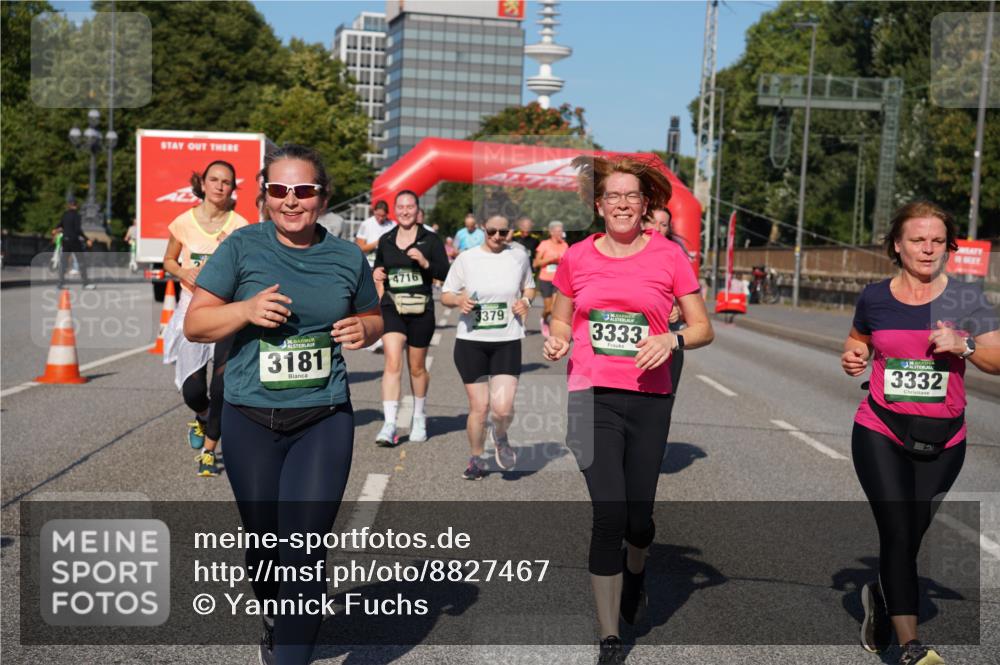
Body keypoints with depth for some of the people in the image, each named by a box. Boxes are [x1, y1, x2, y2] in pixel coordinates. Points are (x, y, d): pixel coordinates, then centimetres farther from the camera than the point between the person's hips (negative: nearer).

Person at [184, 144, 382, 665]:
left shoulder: (347, 257, 2)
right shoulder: (242, 246, -4)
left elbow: (373, 317, 17)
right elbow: (194, 324, -2)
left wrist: (363, 329, -7)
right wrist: (246, 309, -20)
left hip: (324, 421, 0)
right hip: (250, 421, 0)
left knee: (304, 550, -8)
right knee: (264, 541, 16)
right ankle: (274, 621, 46)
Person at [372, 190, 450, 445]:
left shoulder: (430, 240, 0)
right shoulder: (385, 241, 8)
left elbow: (446, 273, -4)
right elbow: (378, 266, 21)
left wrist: (426, 263, -20)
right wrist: (376, 273, -1)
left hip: (421, 309, -1)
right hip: (392, 307, 1)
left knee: (417, 368, 12)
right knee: (393, 363, -15)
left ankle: (419, 418, 34)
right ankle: (389, 425, -17)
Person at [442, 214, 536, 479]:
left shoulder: (519, 257, 4)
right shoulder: (466, 259, 1)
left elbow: (529, 286, 21)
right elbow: (445, 295, 8)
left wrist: (526, 301, -1)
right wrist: (459, 300, -14)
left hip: (507, 341, 0)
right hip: (471, 341, 0)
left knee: (503, 408, -12)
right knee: (478, 406, 3)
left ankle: (500, 437, 24)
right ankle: (476, 459, 26)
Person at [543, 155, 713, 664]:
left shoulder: (669, 256, 1)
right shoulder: (576, 258, 5)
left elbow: (703, 328, 4)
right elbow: (561, 321, 18)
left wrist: (671, 341, -16)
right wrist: (557, 340, -4)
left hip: (649, 399, 0)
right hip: (592, 397, 0)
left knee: (638, 516, 7)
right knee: (609, 513, -9)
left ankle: (636, 572, 46)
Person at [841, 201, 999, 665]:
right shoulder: (875, 298, 1)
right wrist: (853, 358, -1)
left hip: (942, 441, 1)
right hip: (880, 434, -1)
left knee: (912, 535, 11)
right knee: (897, 533, -12)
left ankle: (881, 596, 42)